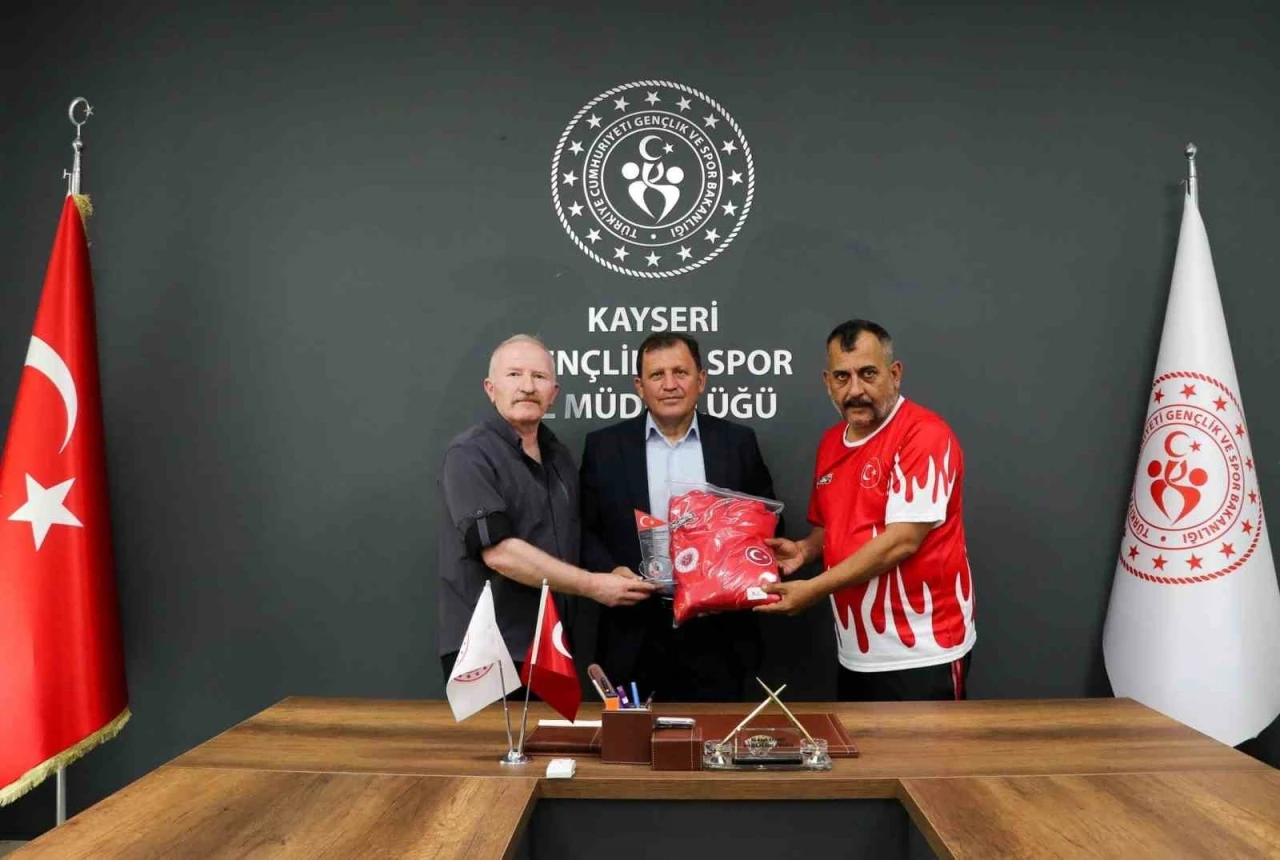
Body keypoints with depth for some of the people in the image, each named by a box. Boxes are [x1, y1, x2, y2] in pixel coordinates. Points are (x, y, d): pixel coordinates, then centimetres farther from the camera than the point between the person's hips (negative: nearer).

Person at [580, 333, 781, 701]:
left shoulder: (738, 442, 4)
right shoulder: (604, 446, 3)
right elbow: (586, 530, 5)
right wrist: (610, 571, -13)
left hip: (717, 633, 1)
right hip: (635, 636, 0)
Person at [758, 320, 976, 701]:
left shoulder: (924, 434, -15)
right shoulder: (831, 442, 8)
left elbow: (903, 540, -21)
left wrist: (814, 589, -19)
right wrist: (804, 549, -1)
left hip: (921, 655, -7)